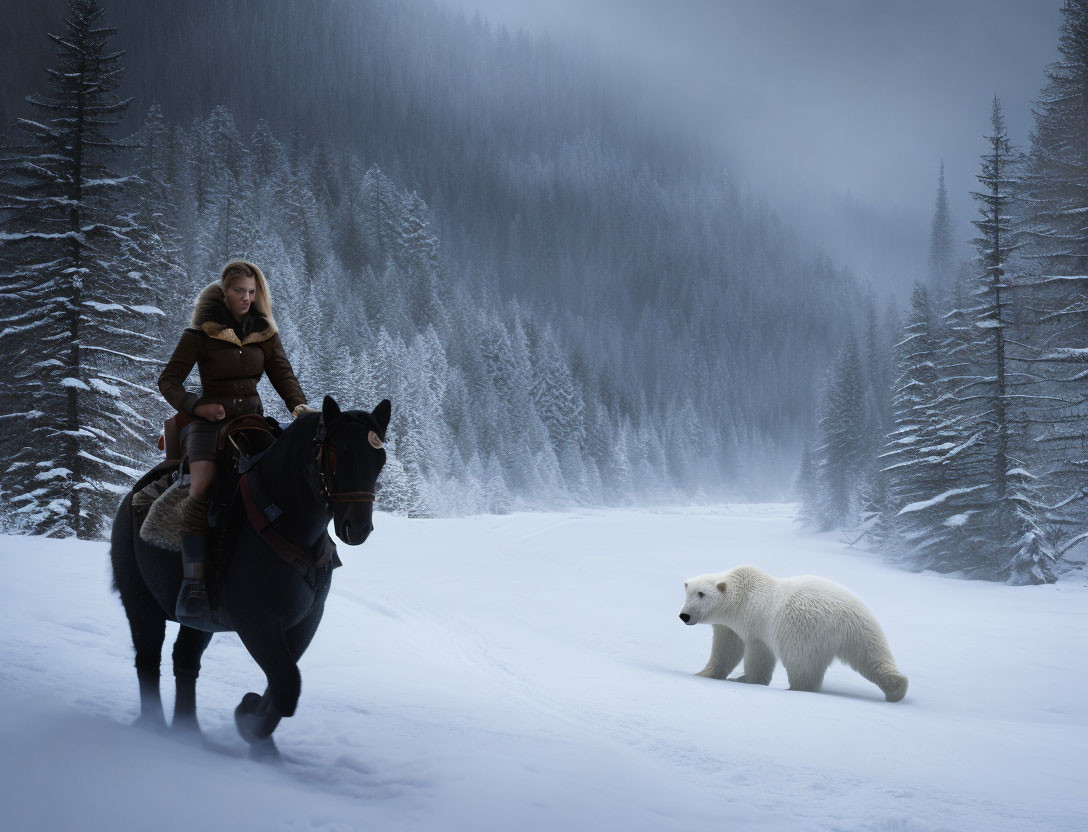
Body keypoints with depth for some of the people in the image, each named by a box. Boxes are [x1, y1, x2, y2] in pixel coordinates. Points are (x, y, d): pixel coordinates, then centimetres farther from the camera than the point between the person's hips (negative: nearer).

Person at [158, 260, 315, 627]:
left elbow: (282, 373, 5)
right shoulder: (200, 333, -1)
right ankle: (192, 584, -26)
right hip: (211, 420, -4)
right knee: (201, 491, -25)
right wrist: (195, 406, -17)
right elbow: (169, 380, 0)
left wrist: (299, 405, -14)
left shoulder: (265, 331, 10)